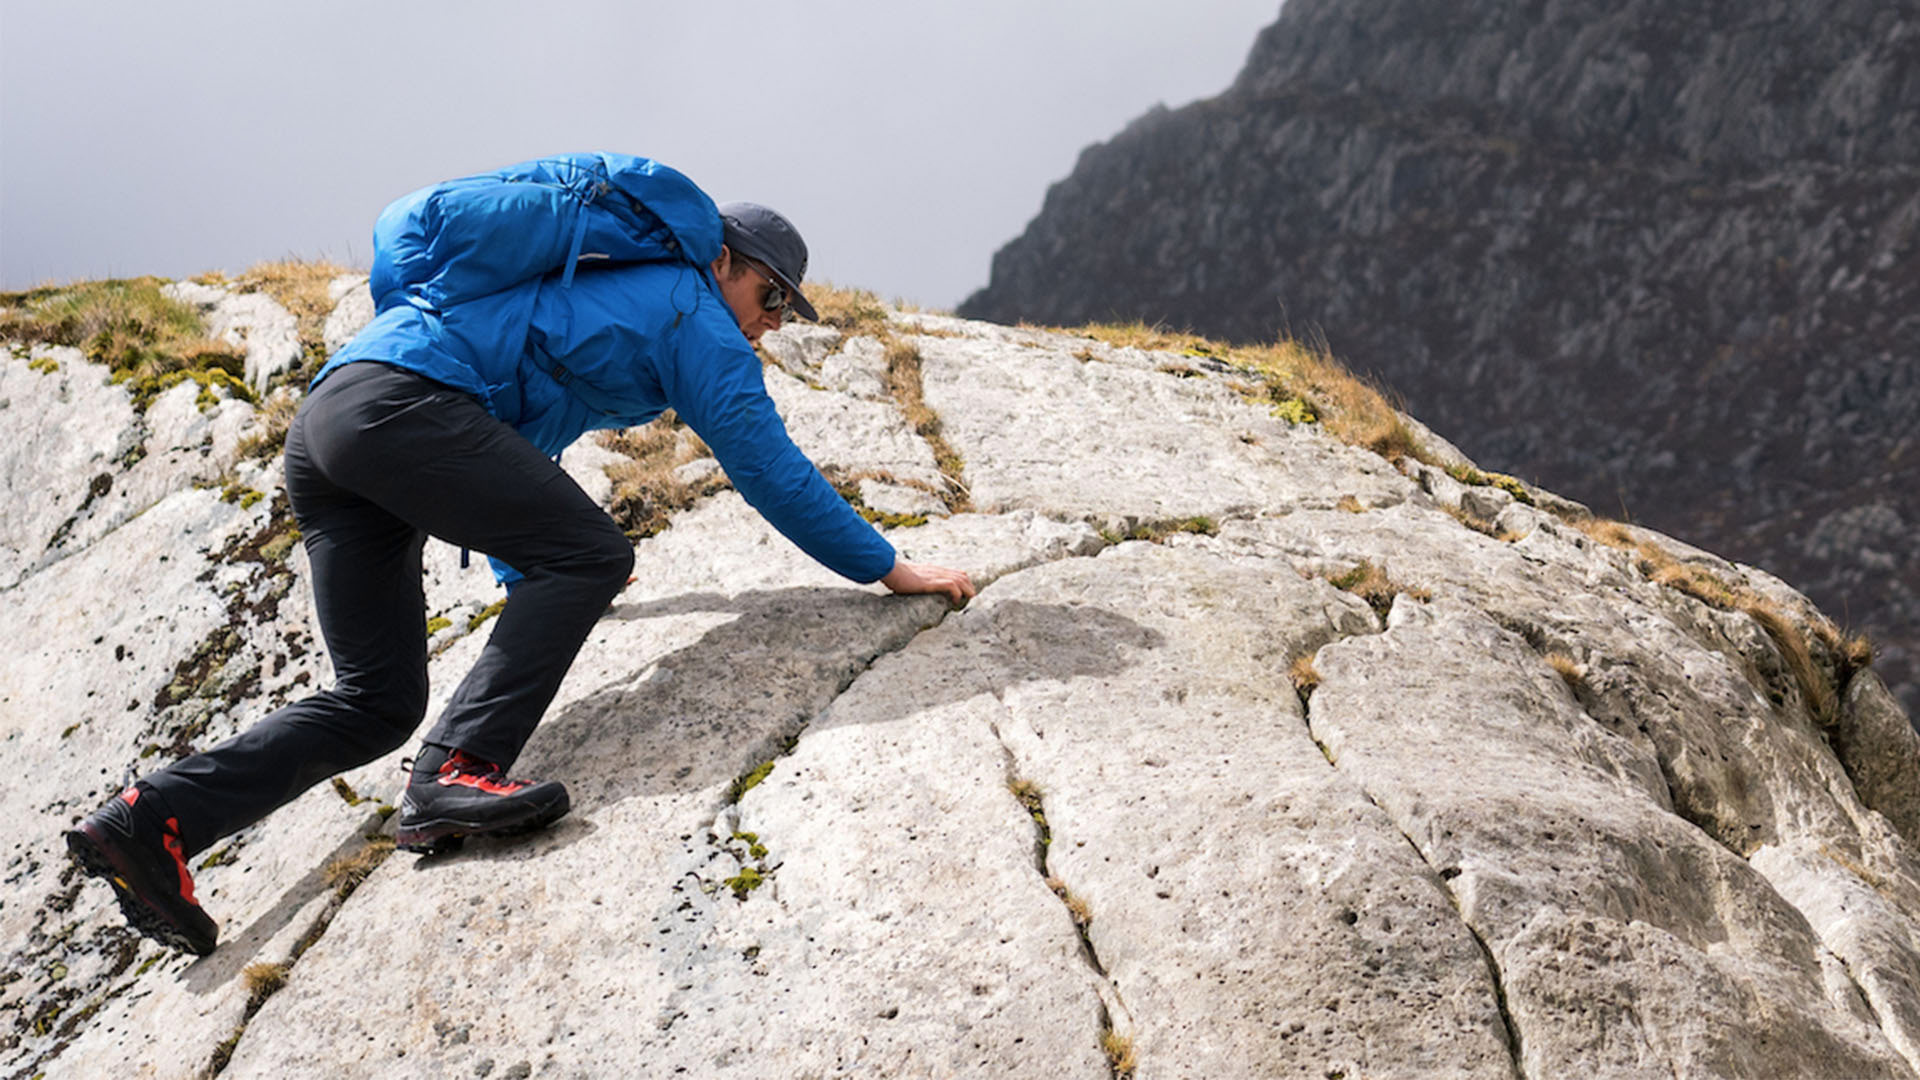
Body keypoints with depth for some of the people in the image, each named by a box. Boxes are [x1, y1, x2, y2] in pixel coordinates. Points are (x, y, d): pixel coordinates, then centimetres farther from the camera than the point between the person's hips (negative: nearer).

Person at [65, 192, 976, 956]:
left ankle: (149, 820, 1)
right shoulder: (690, 309, 5)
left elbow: (511, 447, 44)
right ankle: (456, 775, -23)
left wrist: (529, 571, 56)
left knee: (377, 705, 8)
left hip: (321, 432, 9)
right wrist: (888, 568, 9)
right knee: (590, 553, -12)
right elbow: (767, 466, 1)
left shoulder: (609, 288, 33)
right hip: (400, 399, -9)